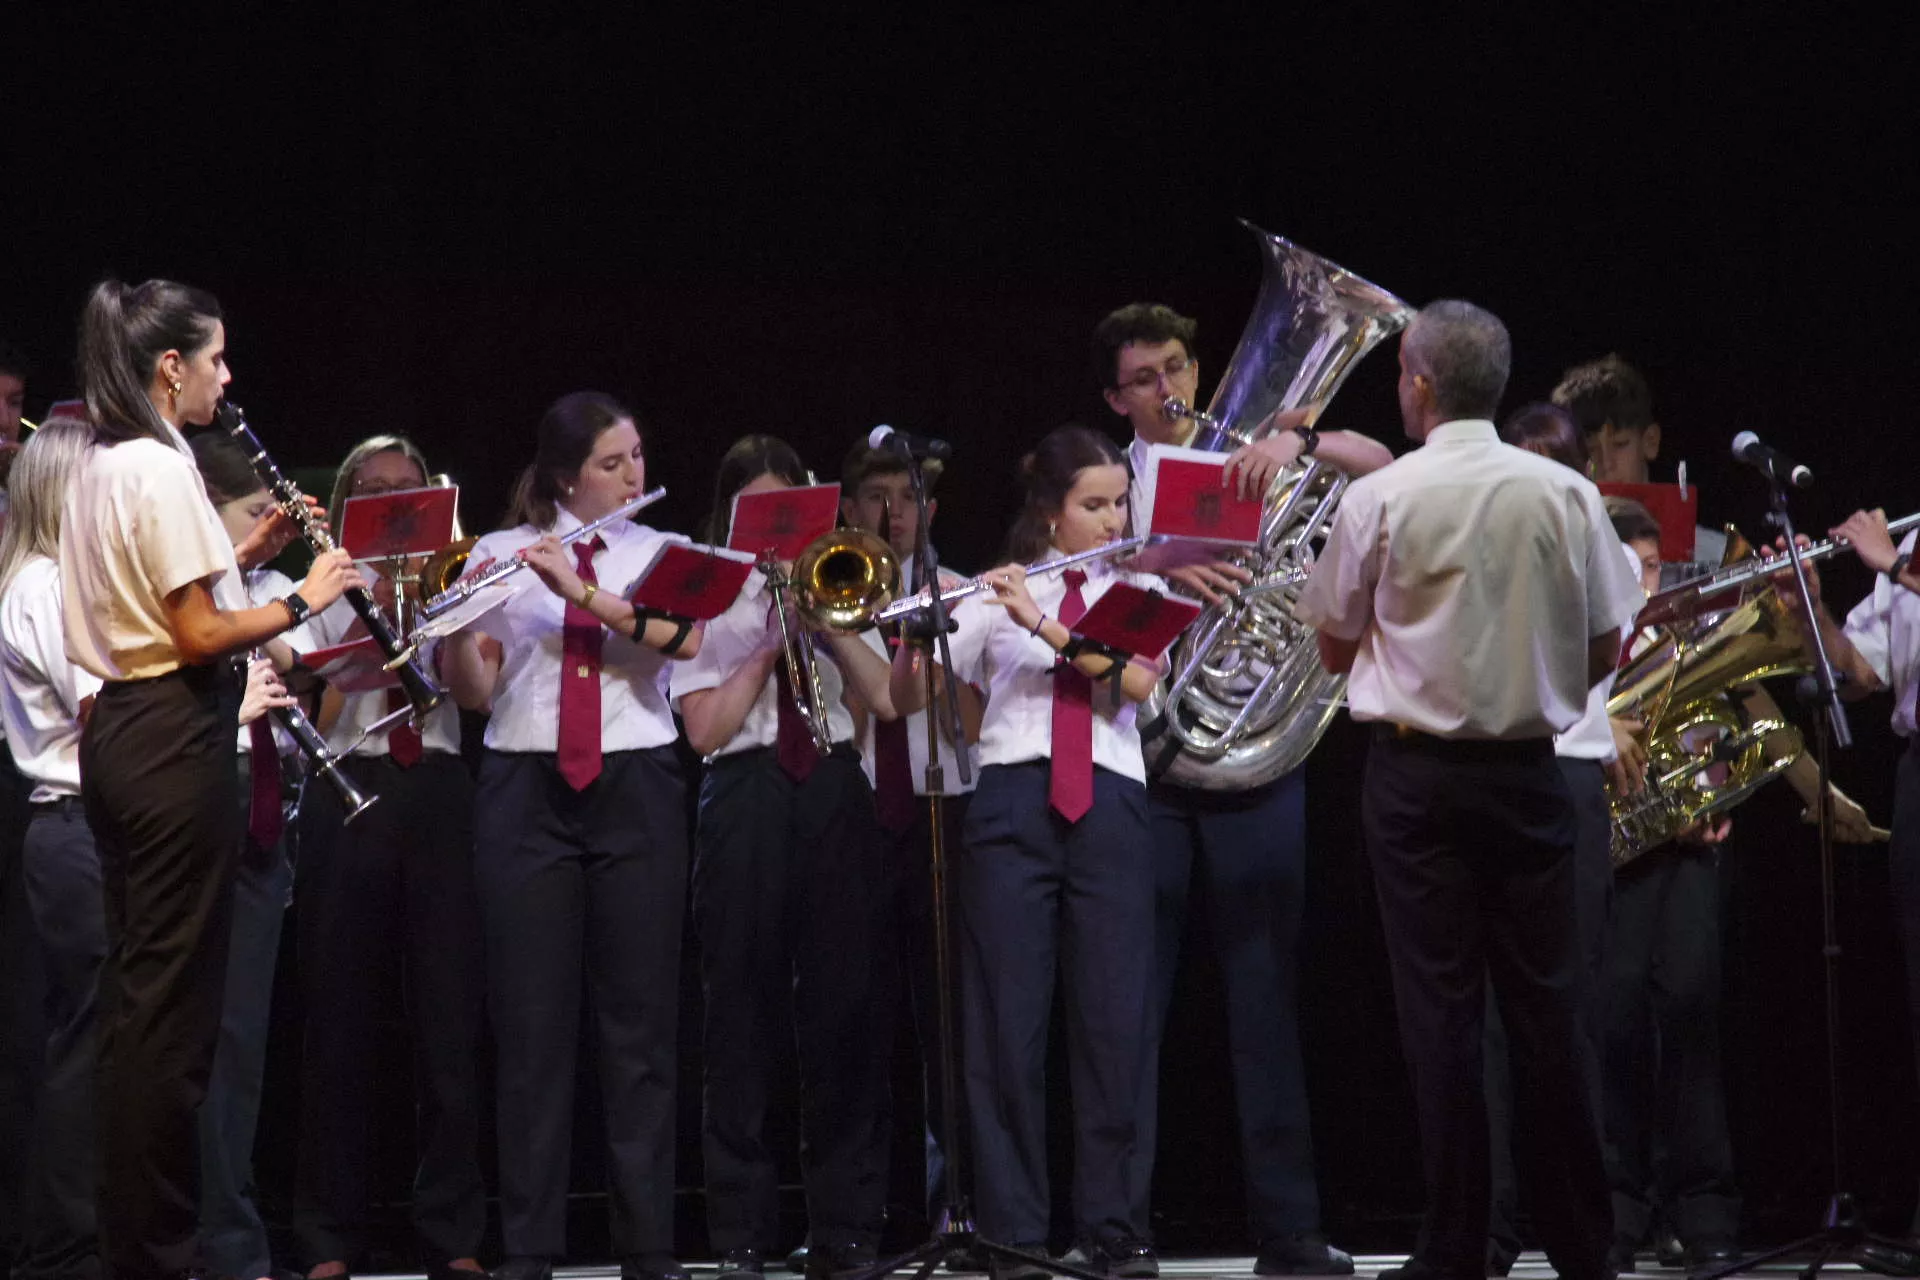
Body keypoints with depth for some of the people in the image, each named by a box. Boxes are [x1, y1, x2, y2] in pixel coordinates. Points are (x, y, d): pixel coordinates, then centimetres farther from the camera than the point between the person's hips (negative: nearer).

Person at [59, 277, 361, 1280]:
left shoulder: (100, 468, 15)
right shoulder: (161, 470, -15)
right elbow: (198, 636, -18)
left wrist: (246, 553, 15)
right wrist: (303, 599, -7)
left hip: (119, 734, 10)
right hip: (176, 739, -10)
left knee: (138, 985, 13)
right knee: (175, 993, -5)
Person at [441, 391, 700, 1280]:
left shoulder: (659, 552, 8)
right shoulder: (499, 553, 6)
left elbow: (685, 638, -13)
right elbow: (475, 693, 0)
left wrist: (582, 592, -23)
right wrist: (456, 627, -19)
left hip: (635, 788, 1)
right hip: (526, 789, -1)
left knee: (640, 1022, 1)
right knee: (532, 1024, -1)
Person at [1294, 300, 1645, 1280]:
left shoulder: (1379, 499, -8)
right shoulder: (1567, 494, -2)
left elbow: (1335, 648, 2)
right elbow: (1605, 653, 5)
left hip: (1418, 777, -2)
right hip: (1532, 769, 2)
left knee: (1441, 1006, 1)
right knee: (1547, 1005, 8)